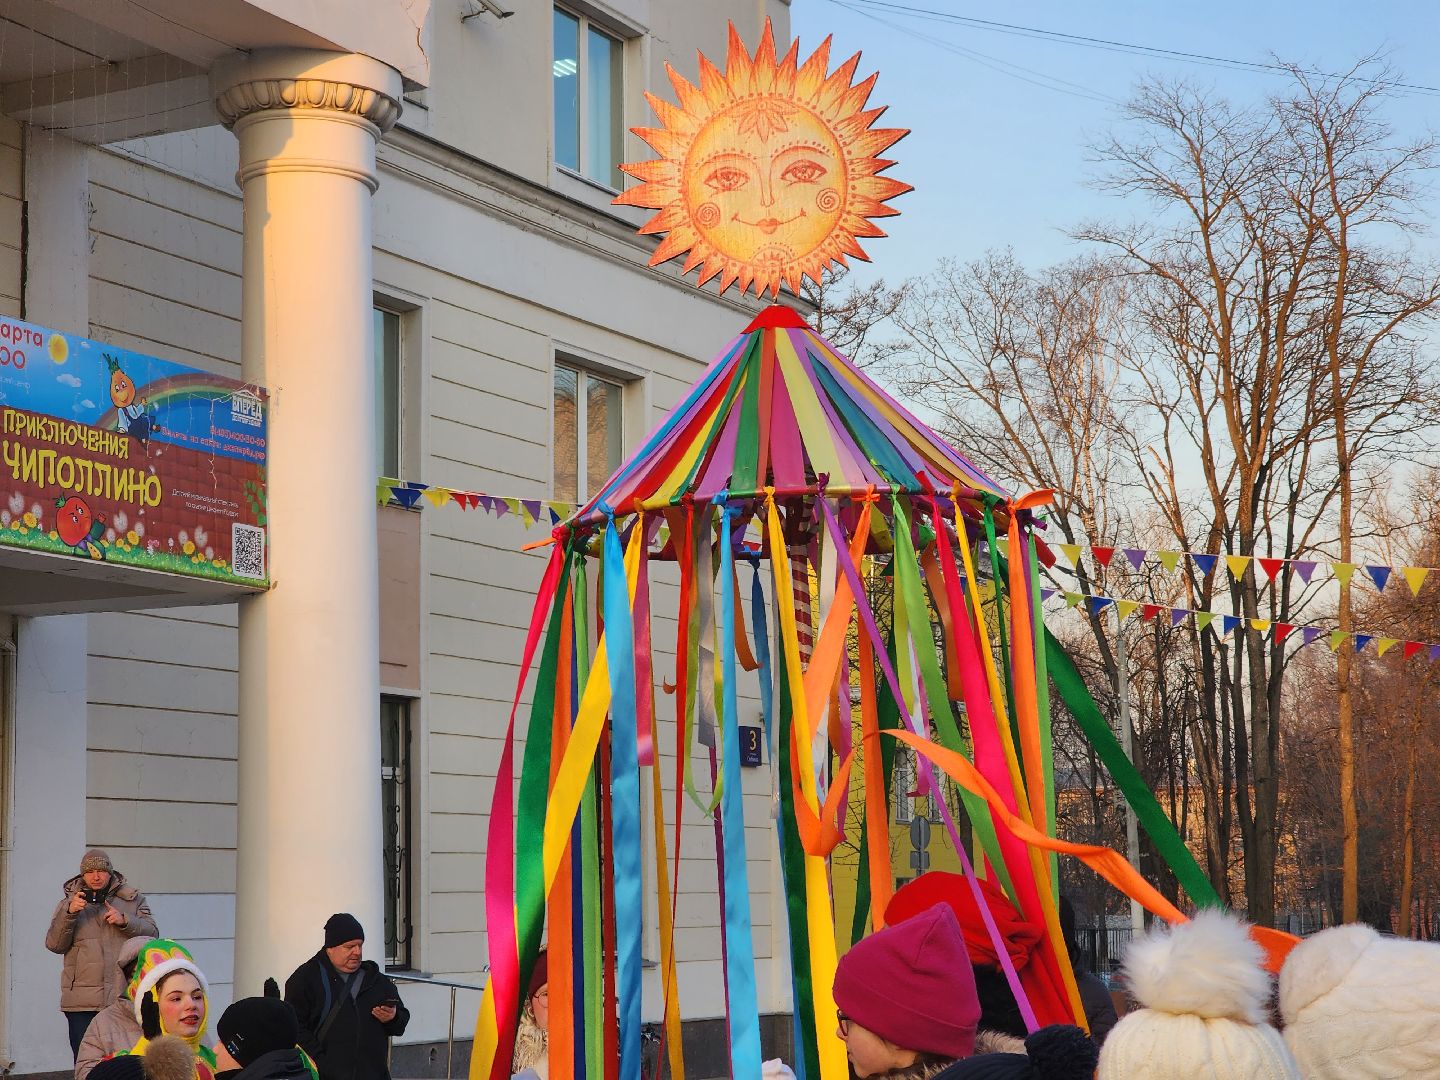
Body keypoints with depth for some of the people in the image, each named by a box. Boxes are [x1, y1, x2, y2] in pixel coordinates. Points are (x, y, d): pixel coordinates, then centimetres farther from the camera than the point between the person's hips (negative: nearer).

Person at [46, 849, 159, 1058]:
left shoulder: (133, 901, 12)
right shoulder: (68, 903, 13)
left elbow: (151, 933, 3)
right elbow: (54, 944, 3)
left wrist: (124, 921, -13)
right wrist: (69, 913, -12)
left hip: (124, 998, 0)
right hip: (82, 1002, 0)